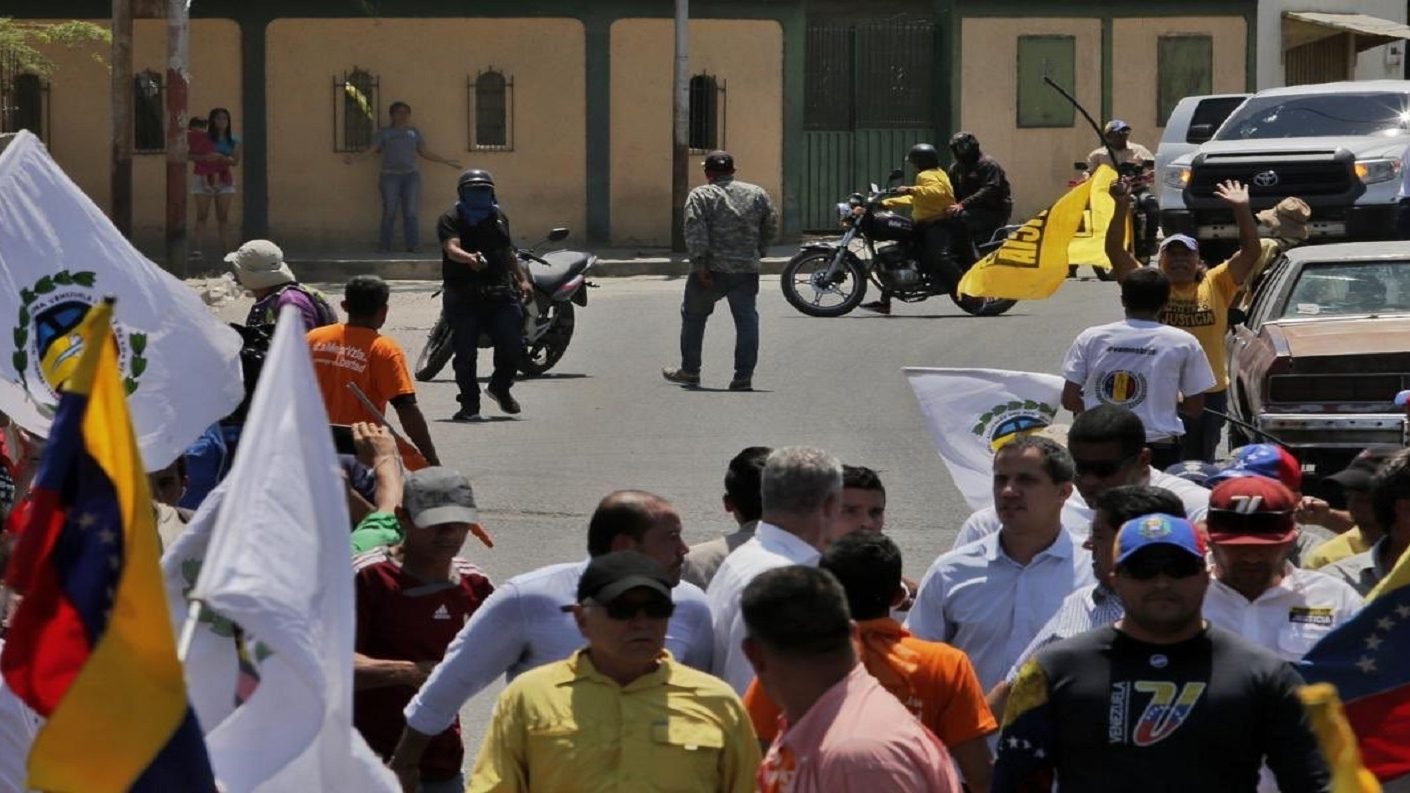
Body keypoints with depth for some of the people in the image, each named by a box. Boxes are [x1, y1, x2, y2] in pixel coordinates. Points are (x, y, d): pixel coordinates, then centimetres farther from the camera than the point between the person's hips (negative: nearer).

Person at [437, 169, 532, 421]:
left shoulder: (498, 217, 18)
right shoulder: (451, 220, -3)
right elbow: (451, 248, -21)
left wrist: (522, 279, 19)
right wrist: (469, 258, -41)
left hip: (500, 292, 4)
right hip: (463, 295, -4)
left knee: (513, 345, -3)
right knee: (465, 353, -4)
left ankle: (500, 387, 24)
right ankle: (469, 405, 6)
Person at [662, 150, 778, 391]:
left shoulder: (700, 195, -2)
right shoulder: (756, 193, 10)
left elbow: (695, 231, -14)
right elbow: (771, 227, 11)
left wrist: (699, 263, -16)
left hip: (712, 271, -2)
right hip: (746, 270, 2)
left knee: (693, 317, 15)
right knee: (746, 321, 1)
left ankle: (690, 371, 22)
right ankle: (744, 377, -6)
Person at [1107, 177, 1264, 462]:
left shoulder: (1216, 285, 6)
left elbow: (1252, 251, 0)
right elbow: (1115, 251, -5)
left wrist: (1242, 210, -10)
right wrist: (1122, 208, -16)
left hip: (1210, 393, 2)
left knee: (1202, 464, 13)